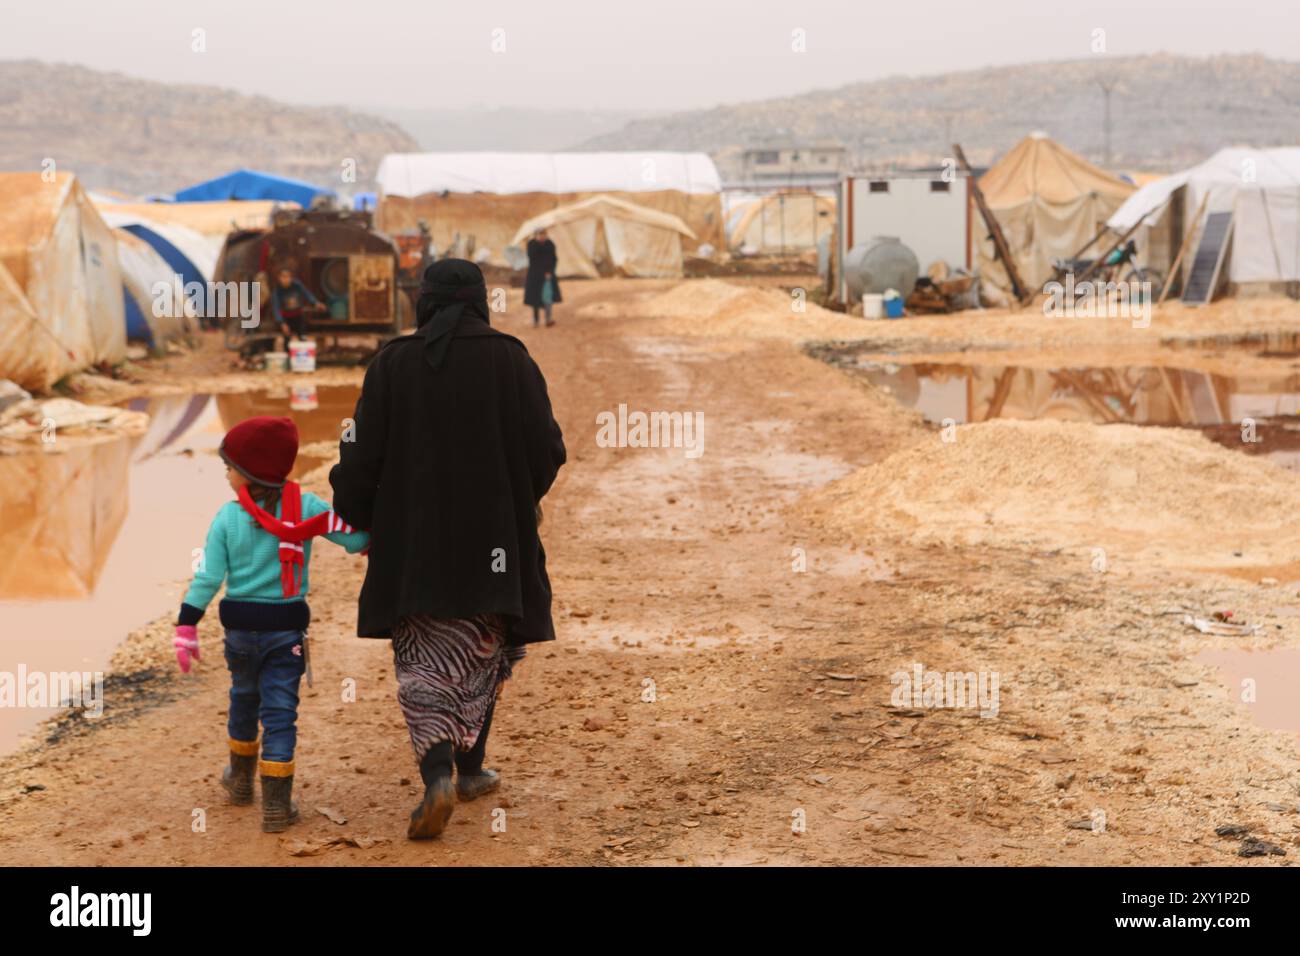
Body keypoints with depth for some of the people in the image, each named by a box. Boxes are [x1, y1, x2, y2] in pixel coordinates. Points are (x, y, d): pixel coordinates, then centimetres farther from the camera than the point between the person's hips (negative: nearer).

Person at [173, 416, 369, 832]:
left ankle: (240, 778, 41)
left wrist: (186, 628, -3)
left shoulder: (227, 517, -6)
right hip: (286, 626, -1)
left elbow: (207, 577, -7)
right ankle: (276, 805, -3)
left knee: (244, 698, 23)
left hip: (240, 625, 1)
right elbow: (356, 538, -10)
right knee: (279, 710, 1)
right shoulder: (306, 507, -6)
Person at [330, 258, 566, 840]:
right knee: (483, 651, 20)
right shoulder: (512, 361, -4)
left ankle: (437, 778, -16)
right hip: (494, 535, 0)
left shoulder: (393, 363, -4)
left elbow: (364, 455, -4)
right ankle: (471, 769, 27)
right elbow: (546, 449, -5)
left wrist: (352, 510, 14)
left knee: (424, 661, 5)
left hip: (415, 536, 0)